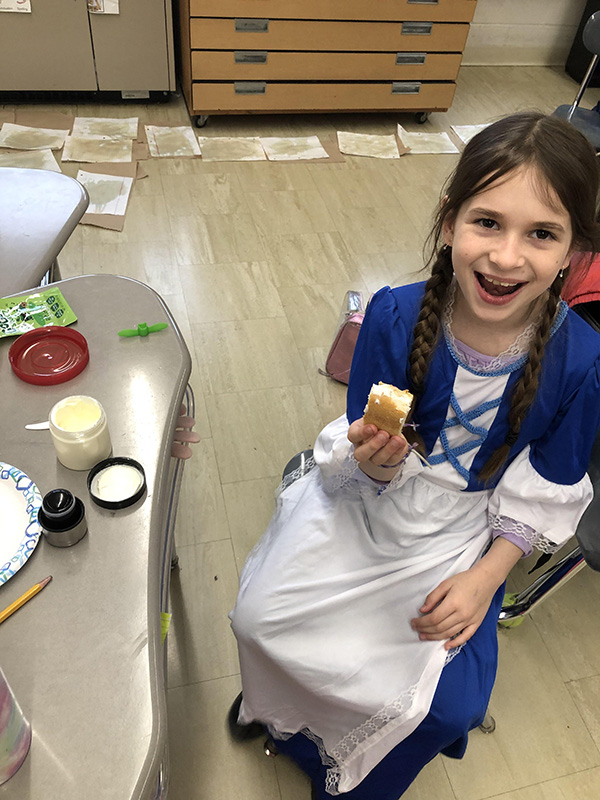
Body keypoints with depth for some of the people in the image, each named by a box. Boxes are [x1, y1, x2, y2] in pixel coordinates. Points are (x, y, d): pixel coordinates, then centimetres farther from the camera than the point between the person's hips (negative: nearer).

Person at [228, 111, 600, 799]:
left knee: (451, 705, -8)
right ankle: (285, 714, 36)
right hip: (367, 500, 1)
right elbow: (363, 468, -12)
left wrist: (485, 577, -13)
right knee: (257, 618, -5)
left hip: (467, 529, 0)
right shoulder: (395, 316, -22)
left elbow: (541, 497, -6)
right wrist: (376, 461, -35)